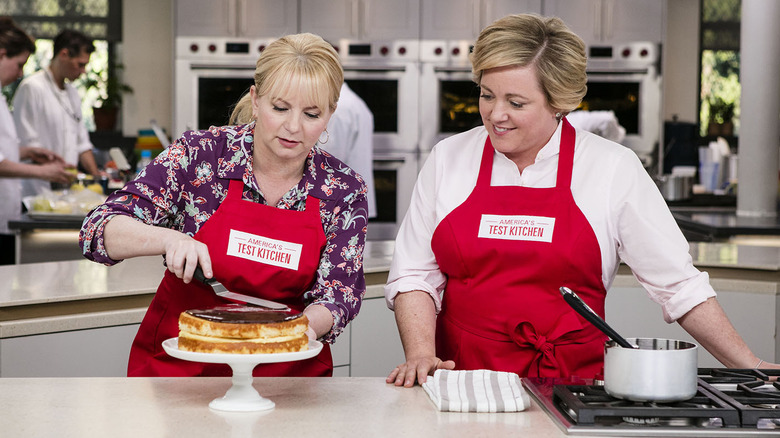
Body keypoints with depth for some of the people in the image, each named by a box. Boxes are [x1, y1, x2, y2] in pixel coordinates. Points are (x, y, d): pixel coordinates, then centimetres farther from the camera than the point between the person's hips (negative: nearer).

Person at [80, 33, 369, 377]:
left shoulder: (344, 191, -2)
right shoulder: (200, 154, -7)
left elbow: (338, 291, -2)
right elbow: (99, 230, -8)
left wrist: (307, 324, -25)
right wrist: (168, 238, -28)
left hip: (284, 369, 1)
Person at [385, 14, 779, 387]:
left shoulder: (614, 168, 1)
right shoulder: (448, 158, 7)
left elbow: (677, 284, 5)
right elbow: (415, 275, 10)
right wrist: (421, 354, -6)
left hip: (572, 389, -1)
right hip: (462, 386, 2)